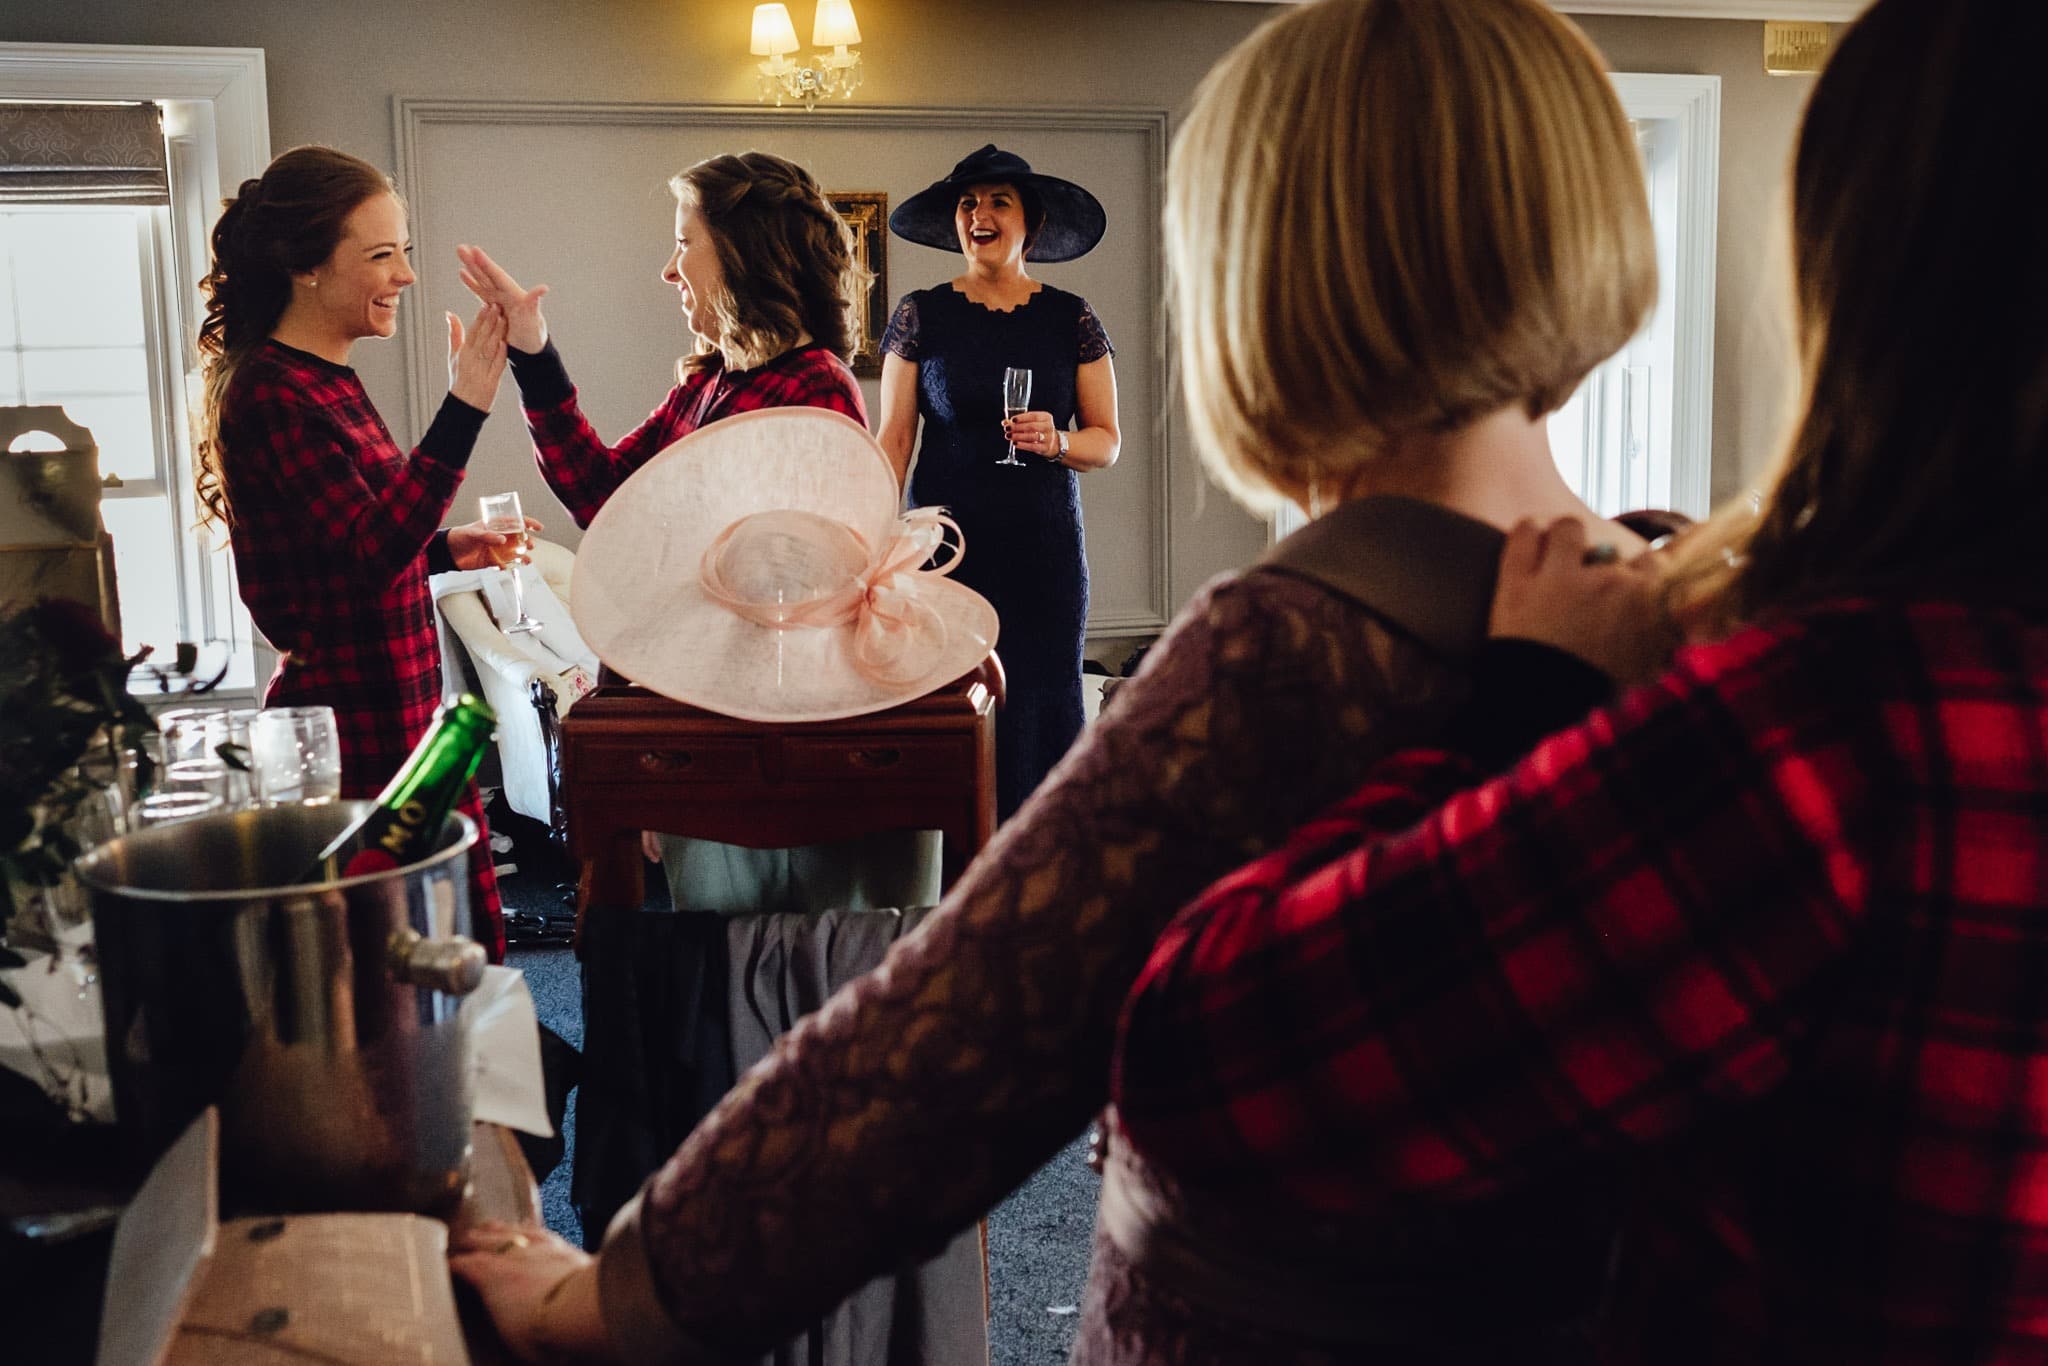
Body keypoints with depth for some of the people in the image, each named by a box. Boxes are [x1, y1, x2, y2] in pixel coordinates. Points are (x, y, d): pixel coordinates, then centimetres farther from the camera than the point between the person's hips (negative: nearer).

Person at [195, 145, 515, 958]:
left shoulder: (326, 380, 14)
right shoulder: (273, 396, -15)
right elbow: (370, 551, -25)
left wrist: (446, 550, 9)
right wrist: (464, 407, -29)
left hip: (397, 717, 10)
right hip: (355, 732, -10)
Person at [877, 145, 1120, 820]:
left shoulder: (1071, 319, 7)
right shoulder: (920, 315, 5)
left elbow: (1107, 440, 8)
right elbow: (893, 438, 5)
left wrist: (1055, 441, -13)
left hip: (1045, 545, 1)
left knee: (1040, 709, -1)